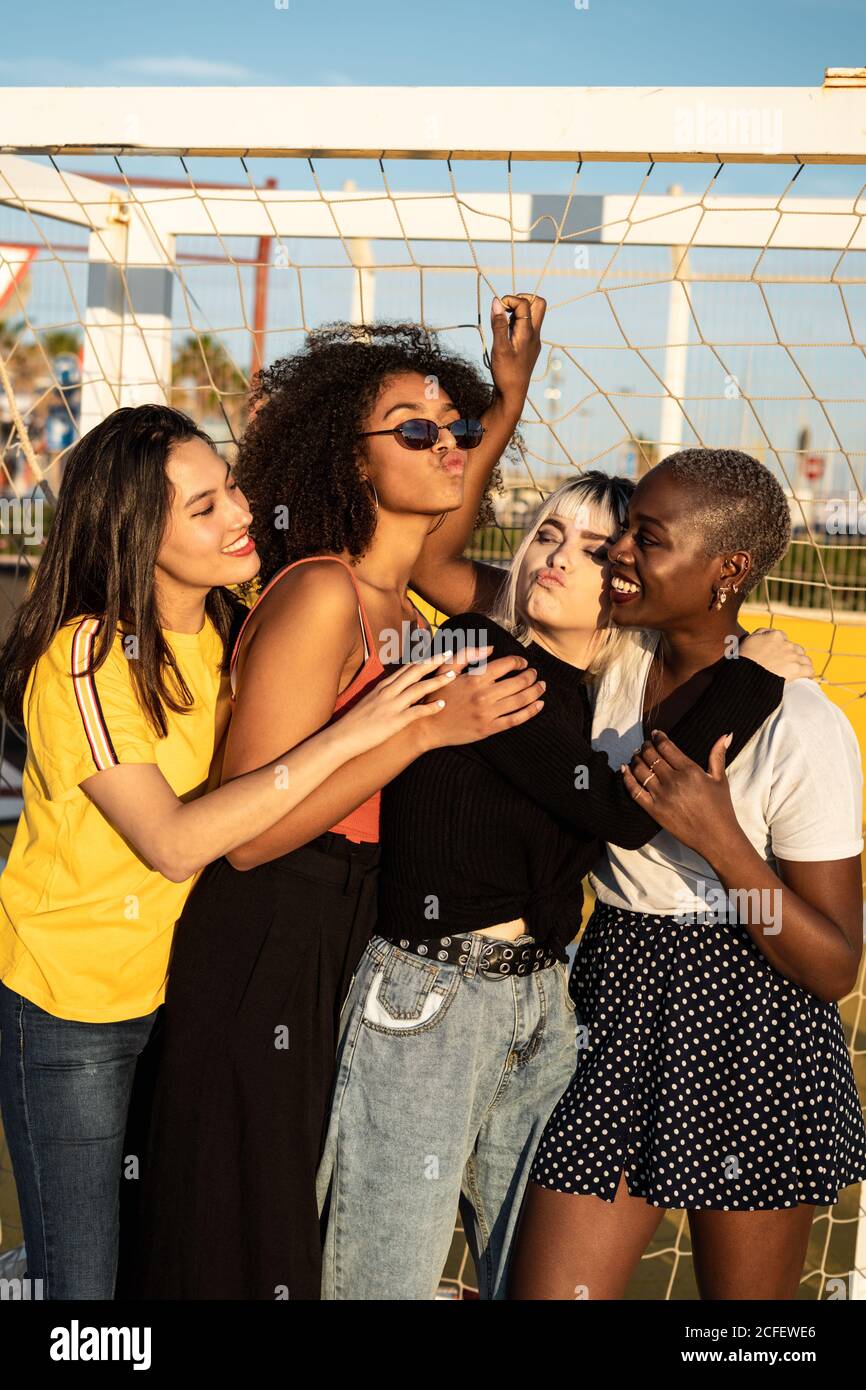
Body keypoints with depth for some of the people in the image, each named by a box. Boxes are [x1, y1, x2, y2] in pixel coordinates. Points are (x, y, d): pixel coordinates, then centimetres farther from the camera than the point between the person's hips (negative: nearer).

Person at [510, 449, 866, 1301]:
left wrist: (721, 838, -27)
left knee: (744, 1294, 16)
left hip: (750, 1039, -4)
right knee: (546, 1289, 3)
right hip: (614, 1011, 4)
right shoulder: (610, 669, -2)